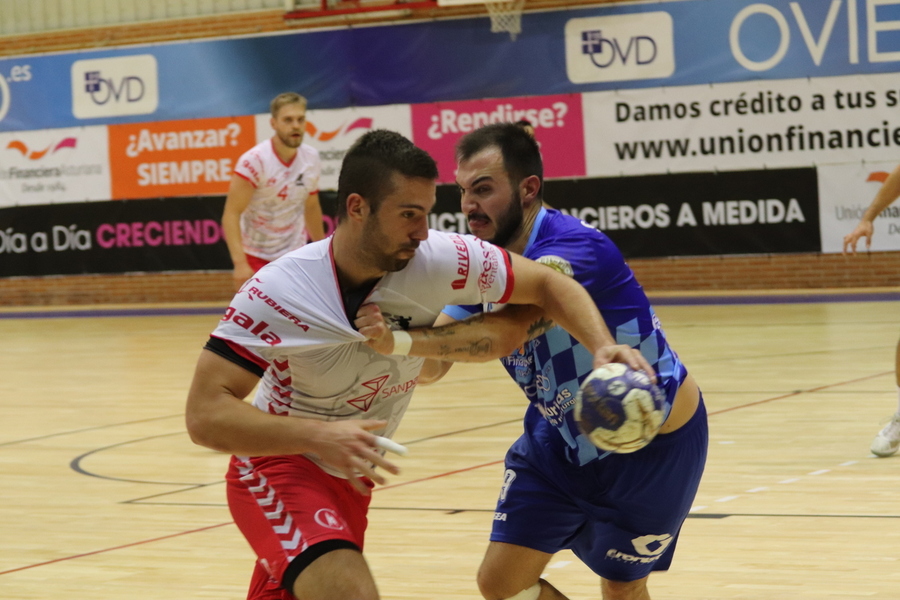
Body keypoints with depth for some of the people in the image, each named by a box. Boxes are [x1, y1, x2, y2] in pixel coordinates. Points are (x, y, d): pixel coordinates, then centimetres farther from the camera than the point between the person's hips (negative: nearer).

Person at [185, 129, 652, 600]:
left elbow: (547, 285, -5)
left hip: (350, 478, 5)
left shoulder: (438, 260, -18)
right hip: (277, 469, -5)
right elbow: (204, 415, -31)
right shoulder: (277, 291, -28)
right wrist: (320, 436, -43)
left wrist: (603, 347, -23)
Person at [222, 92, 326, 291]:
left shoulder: (311, 158, -2)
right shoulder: (254, 161, -20)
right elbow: (231, 214, -22)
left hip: (294, 256, 5)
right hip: (255, 258, -5)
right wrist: (239, 263, -32)